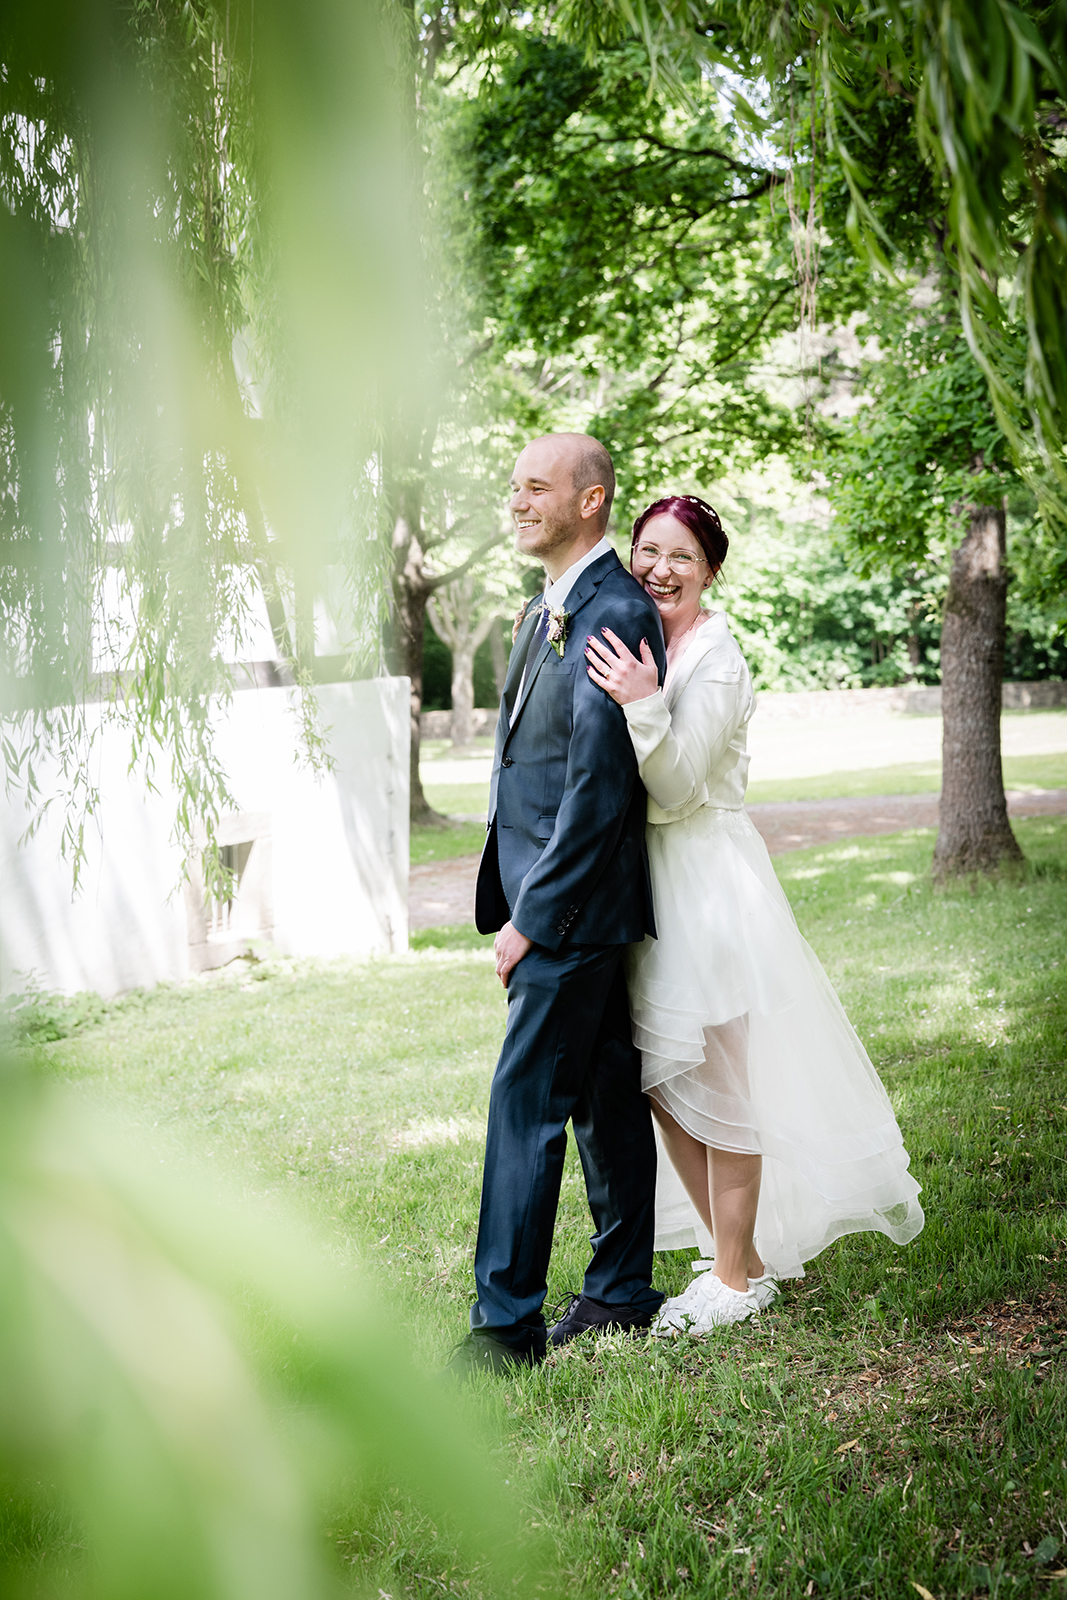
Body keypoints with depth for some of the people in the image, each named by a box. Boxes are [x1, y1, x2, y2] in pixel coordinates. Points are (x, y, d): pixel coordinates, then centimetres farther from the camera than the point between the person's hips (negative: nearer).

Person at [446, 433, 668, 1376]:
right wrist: (520, 903, 14)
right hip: (564, 902, 10)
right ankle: (623, 1292, 26)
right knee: (604, 1094, 15)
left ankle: (508, 1321, 3)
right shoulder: (550, 610, 15)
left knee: (526, 1100, -6)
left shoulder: (615, 613, -17)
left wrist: (532, 917, -18)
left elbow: (599, 784, -21)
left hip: (575, 906, -10)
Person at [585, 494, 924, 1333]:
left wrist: (644, 708, -33)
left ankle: (740, 1275, 16)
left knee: (717, 1085, 1)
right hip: (649, 883, 8)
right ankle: (732, 1254, 28)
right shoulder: (633, 644, 9)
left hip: (708, 880, -8)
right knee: (664, 1084, 13)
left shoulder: (716, 660, -15)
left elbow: (677, 790, -21)